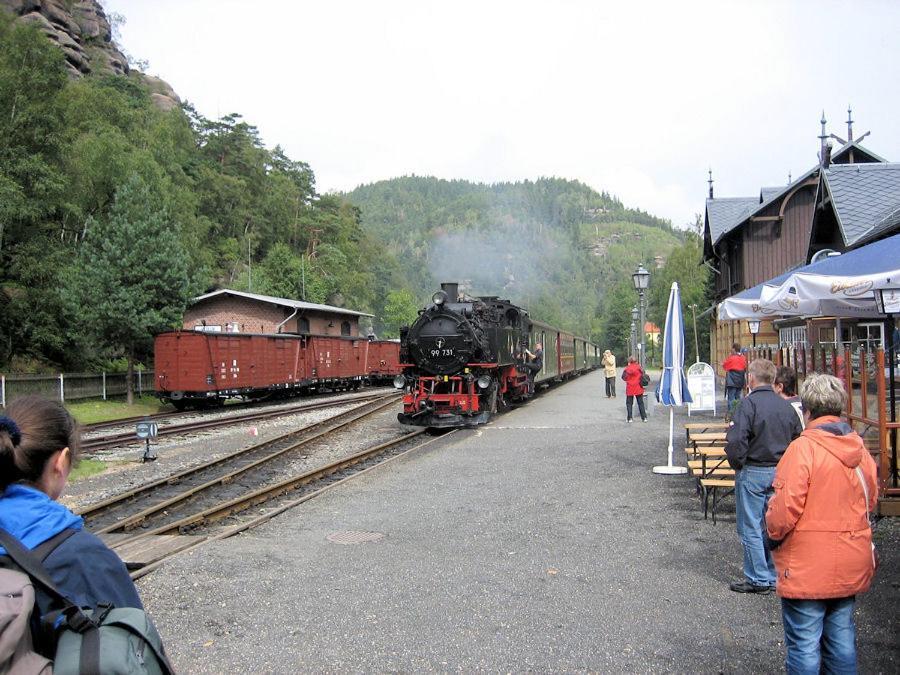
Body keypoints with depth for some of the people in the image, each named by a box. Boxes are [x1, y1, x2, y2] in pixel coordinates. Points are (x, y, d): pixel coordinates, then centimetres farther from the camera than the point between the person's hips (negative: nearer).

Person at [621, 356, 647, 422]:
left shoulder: (627, 368, -7)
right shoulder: (639, 367, -2)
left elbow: (624, 377, -4)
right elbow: (642, 376, 0)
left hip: (630, 389, -2)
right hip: (638, 388, 2)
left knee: (629, 403, 7)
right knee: (640, 403, 10)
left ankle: (629, 418, 3)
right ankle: (644, 417, 10)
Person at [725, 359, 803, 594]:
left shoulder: (749, 403, -15)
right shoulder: (786, 405, 4)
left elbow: (736, 441, -22)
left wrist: (738, 465, -7)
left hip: (753, 473, -6)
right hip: (780, 473, 6)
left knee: (750, 528, 4)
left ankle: (758, 579, 9)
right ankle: (774, 576, 24)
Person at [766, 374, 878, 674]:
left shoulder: (803, 448, -19)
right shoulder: (859, 447, 2)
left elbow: (785, 508, -20)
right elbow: (870, 500, 15)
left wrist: (773, 532, -2)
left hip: (808, 569, -7)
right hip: (853, 565, 7)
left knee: (803, 644, 3)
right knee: (841, 636, 18)